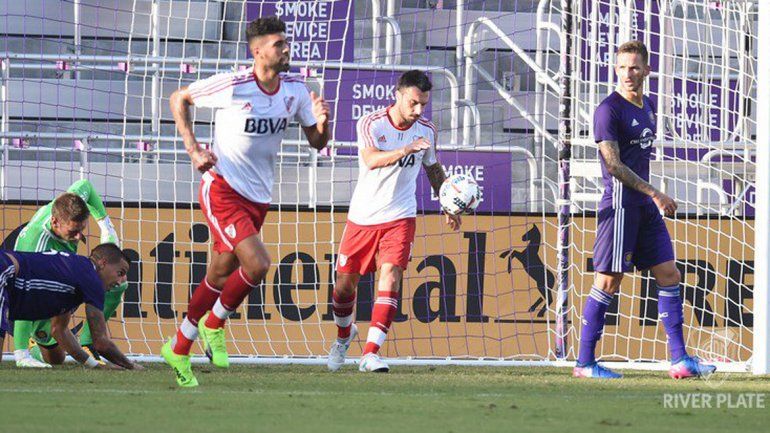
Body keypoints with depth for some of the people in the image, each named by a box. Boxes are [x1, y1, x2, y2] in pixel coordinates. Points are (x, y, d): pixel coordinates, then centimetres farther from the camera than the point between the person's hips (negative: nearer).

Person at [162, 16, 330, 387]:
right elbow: (178, 99, -2)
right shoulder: (231, 87, -16)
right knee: (257, 264, -22)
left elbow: (316, 143, 8)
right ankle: (215, 324, 1)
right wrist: (193, 150, -11)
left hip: (258, 197, 6)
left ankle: (179, 349, 26)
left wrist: (322, 123, -15)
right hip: (223, 189, -6)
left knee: (220, 276, 12)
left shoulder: (295, 91, 0)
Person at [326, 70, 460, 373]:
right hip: (362, 217, -1)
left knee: (390, 275, -19)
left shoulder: (427, 131, -1)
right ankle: (344, 334, 38)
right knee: (345, 283, 7)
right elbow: (371, 160, -31)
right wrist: (406, 149, -45)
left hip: (400, 217, 1)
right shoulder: (371, 124, -13)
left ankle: (370, 353, -23)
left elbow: (434, 169, 18)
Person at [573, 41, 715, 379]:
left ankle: (679, 360, 7)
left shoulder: (647, 107, 15)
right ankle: (585, 362, -1)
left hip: (646, 207, 8)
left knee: (669, 276, 5)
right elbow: (613, 164, -17)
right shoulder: (609, 109, -11)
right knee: (608, 282, -7)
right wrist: (653, 193, -20)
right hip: (620, 204, -8)